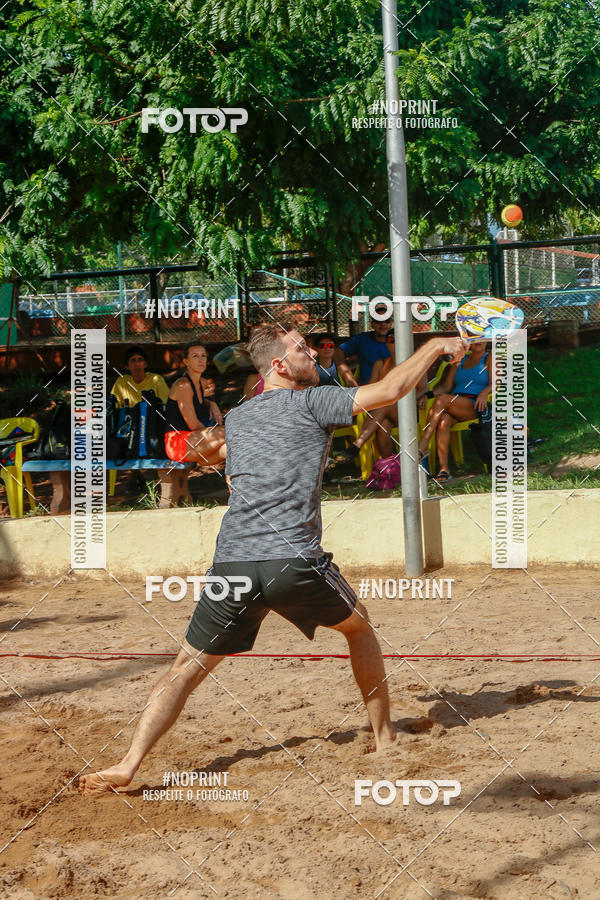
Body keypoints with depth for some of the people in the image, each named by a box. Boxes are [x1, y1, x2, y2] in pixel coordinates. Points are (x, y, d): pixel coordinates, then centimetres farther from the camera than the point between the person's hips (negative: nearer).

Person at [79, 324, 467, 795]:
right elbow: (389, 390, -2)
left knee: (187, 668, 8)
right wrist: (436, 346, 12)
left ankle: (128, 765, -6)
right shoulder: (312, 402, 5)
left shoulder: (236, 417, 21)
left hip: (232, 562, 4)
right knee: (359, 626, 24)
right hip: (295, 561, -3)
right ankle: (385, 733, 30)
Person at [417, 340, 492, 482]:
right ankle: (443, 468, -41)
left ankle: (422, 446, -37)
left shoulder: (489, 359, 13)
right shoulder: (459, 361, 27)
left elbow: (493, 383, -1)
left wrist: (484, 393, -24)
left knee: (442, 399, -32)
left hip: (474, 407, -4)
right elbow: (447, 386, 19)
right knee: (443, 420, -32)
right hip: (454, 405, 4)